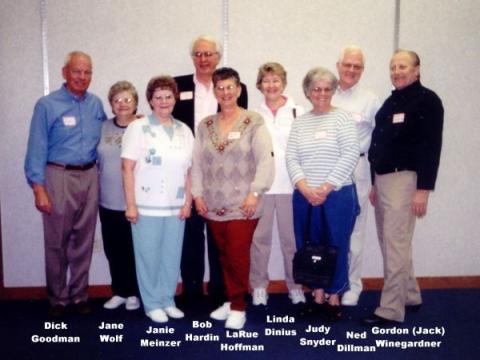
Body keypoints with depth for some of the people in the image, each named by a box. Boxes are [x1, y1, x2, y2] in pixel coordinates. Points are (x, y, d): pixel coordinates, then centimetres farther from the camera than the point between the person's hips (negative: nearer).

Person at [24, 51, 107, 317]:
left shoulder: (96, 104, 9)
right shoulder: (47, 105, -4)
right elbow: (37, 148, -7)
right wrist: (38, 188, -12)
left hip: (89, 177, 4)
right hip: (59, 176, -4)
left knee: (84, 241, 10)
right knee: (57, 242, 3)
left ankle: (79, 295, 24)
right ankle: (57, 299, 18)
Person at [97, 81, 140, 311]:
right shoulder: (103, 128, 6)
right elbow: (98, 162, 14)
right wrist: (97, 190, 13)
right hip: (108, 201, 4)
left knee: (134, 250, 7)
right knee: (113, 250, 12)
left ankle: (134, 293, 23)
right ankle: (119, 291, 28)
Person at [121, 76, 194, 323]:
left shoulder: (184, 130, 10)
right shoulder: (138, 128, -3)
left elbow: (189, 170, 11)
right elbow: (127, 168, -7)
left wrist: (188, 202, 5)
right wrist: (131, 205, -11)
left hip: (175, 207, 4)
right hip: (147, 206, -4)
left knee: (172, 256, 10)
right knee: (148, 256, 5)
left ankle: (168, 300, 26)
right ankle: (152, 304, 19)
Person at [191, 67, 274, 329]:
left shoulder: (253, 122, -2)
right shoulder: (205, 125, 11)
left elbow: (265, 160, -7)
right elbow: (197, 163, 11)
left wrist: (255, 193, -14)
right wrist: (197, 194, 4)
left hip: (242, 204, -4)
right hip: (214, 205, 4)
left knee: (238, 255, -6)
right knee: (224, 255, 11)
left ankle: (238, 307, 8)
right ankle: (231, 300, 26)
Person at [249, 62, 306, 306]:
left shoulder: (298, 112, 5)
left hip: (290, 184, -1)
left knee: (291, 237, 6)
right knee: (259, 236, 5)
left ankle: (295, 285, 20)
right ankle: (259, 286, 18)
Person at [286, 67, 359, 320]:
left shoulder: (342, 117, 0)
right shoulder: (300, 122, 10)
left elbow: (351, 154, -10)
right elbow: (291, 157, 3)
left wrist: (325, 188, -13)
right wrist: (305, 188, -12)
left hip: (338, 194, -3)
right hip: (304, 197, 4)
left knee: (337, 246, 4)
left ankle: (334, 297, 19)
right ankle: (318, 294, 23)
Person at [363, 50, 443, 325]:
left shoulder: (427, 100, -6)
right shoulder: (390, 102, 17)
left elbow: (432, 146, -13)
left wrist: (424, 188, -19)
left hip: (404, 179, -8)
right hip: (383, 179, 8)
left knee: (395, 243, -9)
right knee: (390, 241, 13)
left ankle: (391, 309, -1)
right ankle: (411, 296, 28)